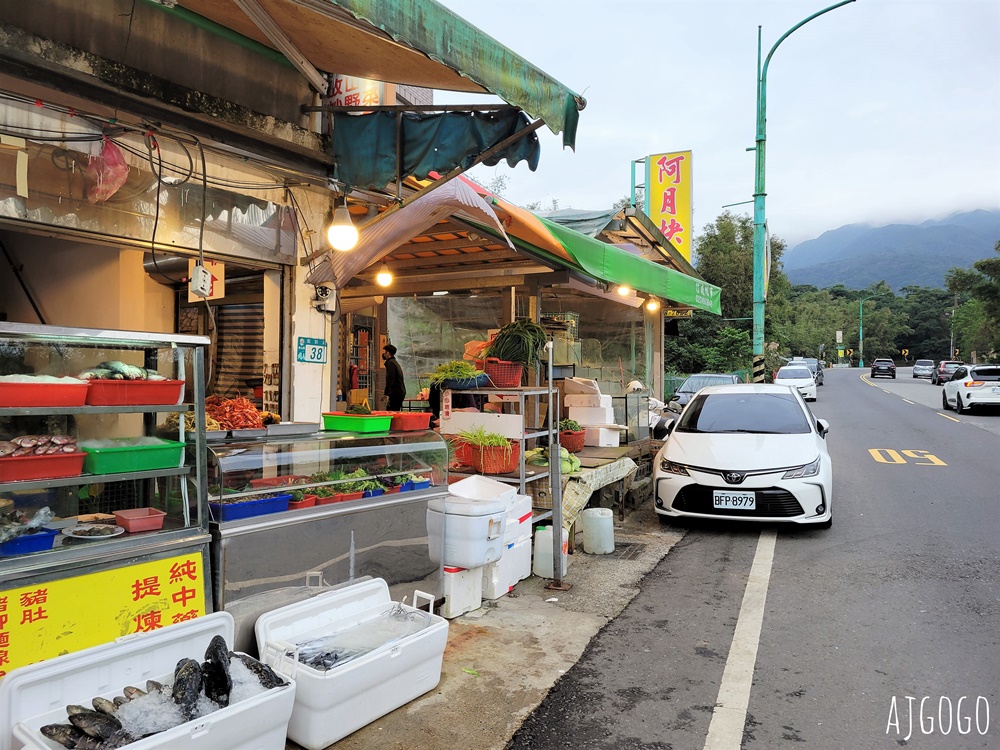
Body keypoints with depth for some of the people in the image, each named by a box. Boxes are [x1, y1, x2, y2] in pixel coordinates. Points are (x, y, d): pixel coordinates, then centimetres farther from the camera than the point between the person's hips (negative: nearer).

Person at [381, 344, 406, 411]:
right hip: (400, 393, 10)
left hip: (395, 393, -10)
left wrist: (386, 394, -22)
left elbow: (390, 379, -20)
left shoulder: (390, 363, -10)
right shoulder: (395, 362, 21)